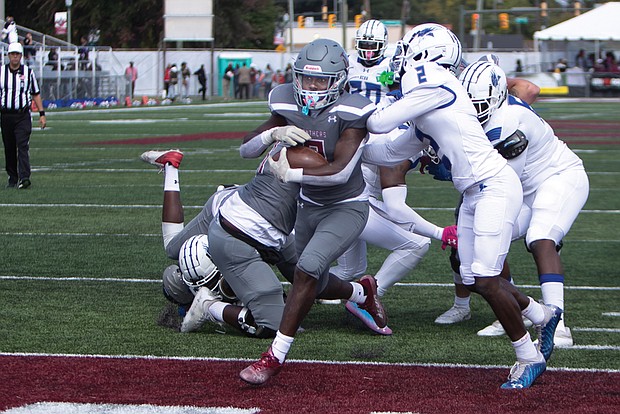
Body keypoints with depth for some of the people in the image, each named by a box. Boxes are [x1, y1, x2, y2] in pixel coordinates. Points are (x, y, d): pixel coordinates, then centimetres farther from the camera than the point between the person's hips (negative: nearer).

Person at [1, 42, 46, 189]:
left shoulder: (28, 72, 5)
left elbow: (36, 94, 11)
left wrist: (42, 114, 6)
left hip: (23, 116, -2)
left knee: (23, 146, -14)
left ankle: (24, 177, -22)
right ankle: (12, 178, 18)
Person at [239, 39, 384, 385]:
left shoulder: (350, 113, -23)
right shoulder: (288, 104, -7)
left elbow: (340, 172, -30)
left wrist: (291, 173, -31)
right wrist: (272, 134, -12)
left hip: (347, 207, -7)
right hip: (309, 205, 7)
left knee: (308, 268, -26)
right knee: (318, 285, 17)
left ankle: (277, 356, -21)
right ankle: (362, 292, 52)